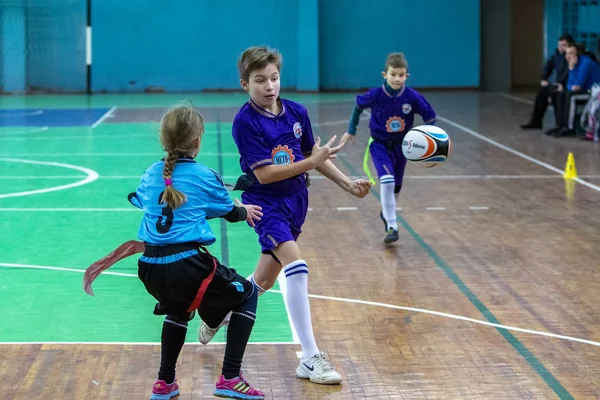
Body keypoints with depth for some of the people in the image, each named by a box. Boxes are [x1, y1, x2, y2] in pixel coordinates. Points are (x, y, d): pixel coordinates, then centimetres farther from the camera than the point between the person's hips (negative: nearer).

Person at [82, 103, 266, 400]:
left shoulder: (151, 175, 12)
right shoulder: (205, 177, 0)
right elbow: (230, 212, 15)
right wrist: (246, 212, 38)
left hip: (151, 270, 6)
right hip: (187, 265, -6)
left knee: (179, 307, 37)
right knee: (246, 295, 16)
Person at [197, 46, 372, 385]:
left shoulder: (297, 112, -2)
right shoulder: (245, 122, -18)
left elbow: (314, 155, 10)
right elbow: (264, 174, -22)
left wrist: (347, 183, 0)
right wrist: (312, 162, -26)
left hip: (295, 200, 6)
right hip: (266, 203, -6)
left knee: (265, 280, 19)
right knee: (297, 266, -24)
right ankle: (311, 358, -21)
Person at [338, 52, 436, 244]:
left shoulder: (413, 97, -19)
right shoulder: (375, 95, -20)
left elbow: (430, 118, -8)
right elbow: (358, 105, 1)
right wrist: (351, 130, 9)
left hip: (401, 146, 2)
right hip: (380, 145, -2)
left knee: (396, 186, 17)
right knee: (387, 180, -23)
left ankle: (387, 213, 47)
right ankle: (392, 227, -17)